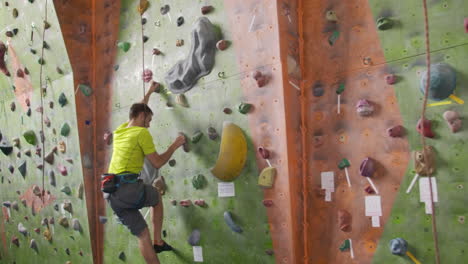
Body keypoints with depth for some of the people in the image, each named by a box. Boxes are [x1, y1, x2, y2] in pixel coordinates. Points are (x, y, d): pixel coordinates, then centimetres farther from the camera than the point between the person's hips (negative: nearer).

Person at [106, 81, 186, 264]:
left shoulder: (120, 130, 19)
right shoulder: (142, 133, -3)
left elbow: (137, 110, 39)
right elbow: (157, 163, 0)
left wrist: (149, 92, 51)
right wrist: (174, 145, 13)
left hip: (113, 193, 6)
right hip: (130, 188, -6)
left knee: (142, 235, 11)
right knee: (157, 197, 28)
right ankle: (158, 241, 25)